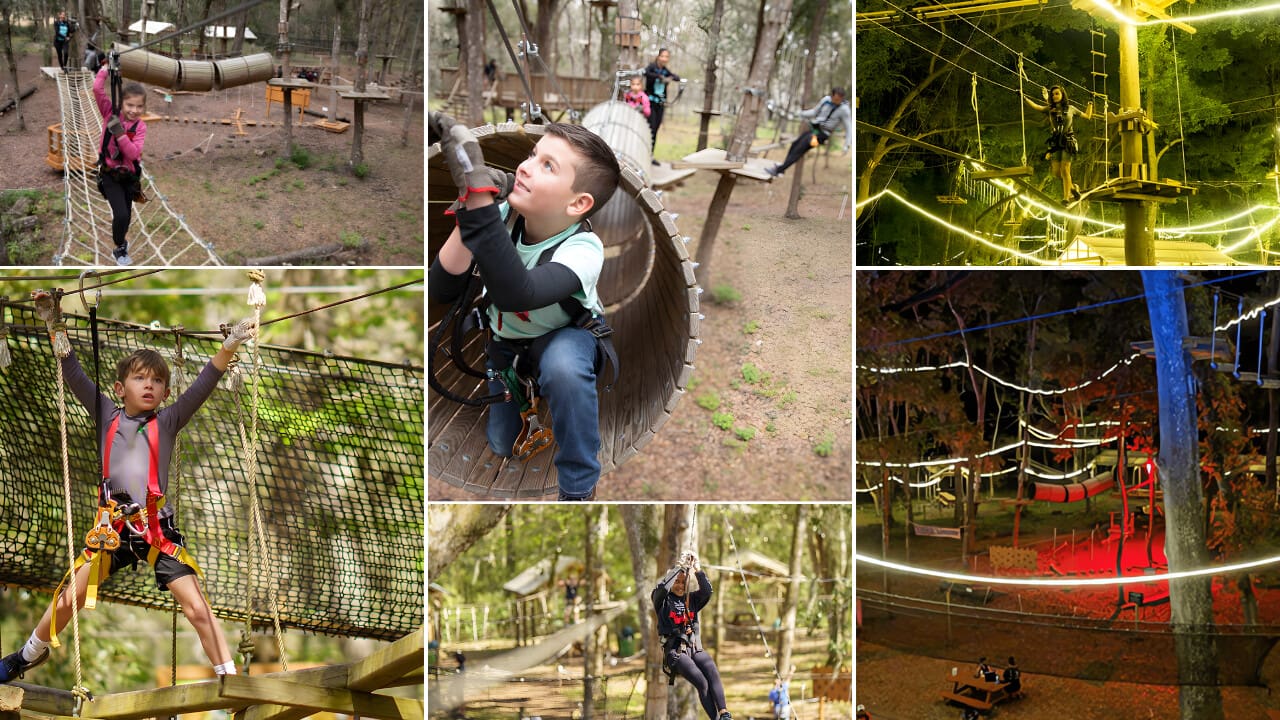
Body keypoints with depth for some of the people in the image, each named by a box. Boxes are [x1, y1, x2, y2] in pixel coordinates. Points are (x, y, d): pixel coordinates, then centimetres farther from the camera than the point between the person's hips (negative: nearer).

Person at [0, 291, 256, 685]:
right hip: (113, 526, 2)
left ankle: (229, 678, -3)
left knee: (197, 607, -11)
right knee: (67, 599, 10)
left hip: (158, 528, -2)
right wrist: (55, 325, -6)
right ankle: (32, 653, 38)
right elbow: (74, 374, 2)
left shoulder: (168, 421, 1)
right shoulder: (108, 416, 6)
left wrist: (231, 344, -24)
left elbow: (204, 384, -11)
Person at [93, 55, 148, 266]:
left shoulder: (140, 126, -9)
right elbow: (97, 89, -21)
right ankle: (120, 249, 8)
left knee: (126, 215, 18)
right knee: (121, 214, -15)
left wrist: (119, 133, -31)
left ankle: (120, 240, 46)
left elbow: (134, 153, -22)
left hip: (129, 174, 3)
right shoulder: (111, 113, -9)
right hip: (110, 173, -2)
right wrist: (106, 67, -20)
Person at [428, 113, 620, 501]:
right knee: (502, 446, 11)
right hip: (505, 340, 5)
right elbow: (442, 289, -32)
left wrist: (478, 194, -67)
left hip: (565, 337, -5)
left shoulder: (583, 248, -39)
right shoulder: (501, 216, -27)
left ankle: (579, 489, -18)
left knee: (562, 367, -39)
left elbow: (515, 293, -59)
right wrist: (470, 209, -46)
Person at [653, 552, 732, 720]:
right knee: (701, 682, -27)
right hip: (674, 650, -4)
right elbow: (662, 588, -16)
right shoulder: (663, 601, 6)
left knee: (712, 671, -29)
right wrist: (679, 567, -12)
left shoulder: (692, 600, 18)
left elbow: (707, 591, 0)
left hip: (695, 647, 4)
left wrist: (698, 570, -10)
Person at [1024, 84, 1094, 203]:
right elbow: (1035, 106, -6)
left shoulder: (1070, 108, 10)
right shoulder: (1049, 109, 10)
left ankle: (1066, 197, -7)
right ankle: (1072, 188, 21)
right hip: (1055, 143, 2)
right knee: (1056, 172, -3)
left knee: (1065, 169, -11)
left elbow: (1087, 116, 22)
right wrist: (1023, 98, -19)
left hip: (1067, 142, -2)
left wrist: (1090, 104, 20)